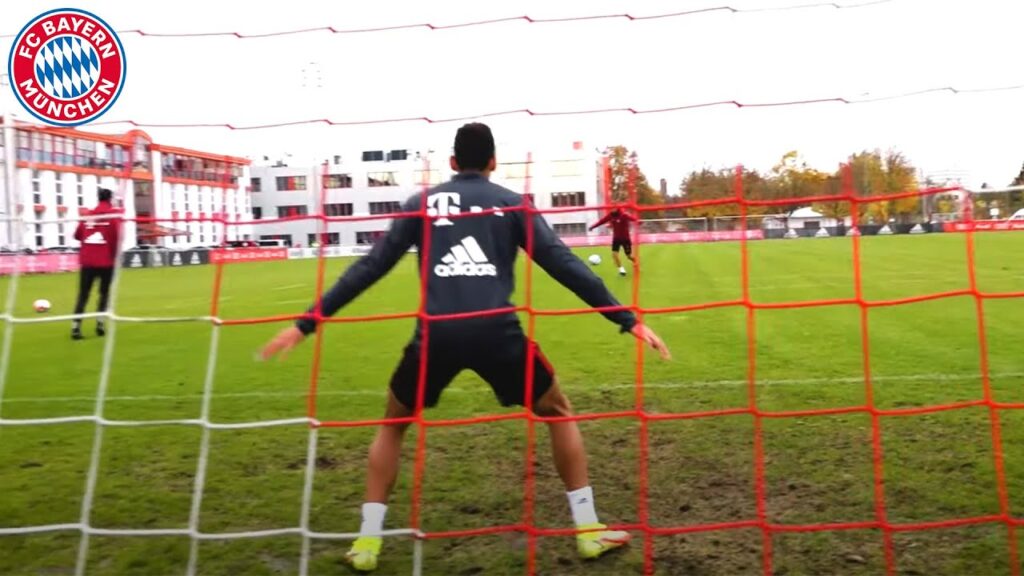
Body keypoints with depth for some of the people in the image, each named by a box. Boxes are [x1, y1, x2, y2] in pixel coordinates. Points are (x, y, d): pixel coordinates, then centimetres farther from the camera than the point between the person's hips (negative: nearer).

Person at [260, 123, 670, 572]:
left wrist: (307, 323, 19)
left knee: (392, 424, 26)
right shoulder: (510, 203, 13)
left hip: (436, 334, 1)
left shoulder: (422, 203, 16)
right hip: (496, 332, -1)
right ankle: (588, 529, 23)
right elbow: (564, 264, 7)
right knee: (558, 412, 22)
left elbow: (370, 267, 13)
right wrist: (628, 320, 10)